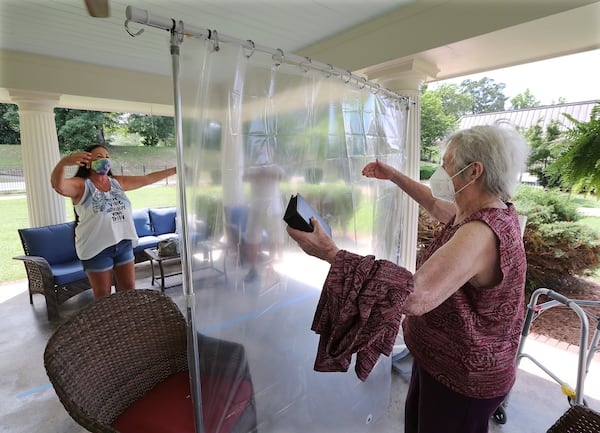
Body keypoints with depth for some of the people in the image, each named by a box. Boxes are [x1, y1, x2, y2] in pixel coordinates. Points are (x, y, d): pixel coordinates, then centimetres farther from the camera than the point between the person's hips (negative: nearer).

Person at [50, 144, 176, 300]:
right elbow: (58, 185, -29)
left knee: (129, 290, 14)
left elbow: (148, 179, 8)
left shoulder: (118, 182, 7)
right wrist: (63, 162, -48)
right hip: (97, 247, -4)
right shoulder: (80, 185, -8)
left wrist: (175, 170, 6)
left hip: (124, 243, 5)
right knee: (103, 296, 8)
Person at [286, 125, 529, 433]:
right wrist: (394, 176, 16)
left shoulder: (482, 233, -35)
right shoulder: (494, 211, -4)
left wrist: (332, 254, -46)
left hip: (462, 379, -9)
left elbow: (416, 295, -47)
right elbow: (438, 205, 15)